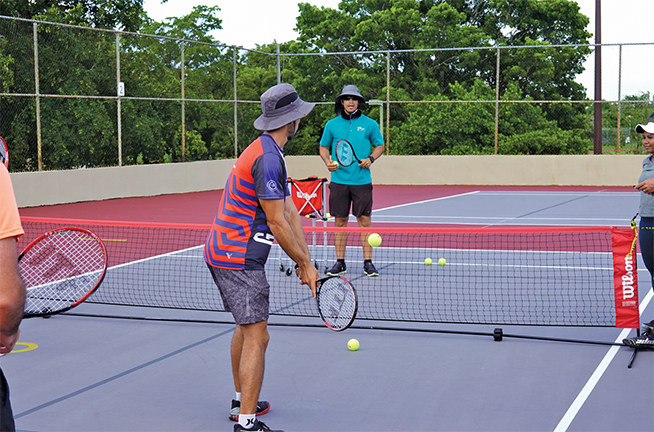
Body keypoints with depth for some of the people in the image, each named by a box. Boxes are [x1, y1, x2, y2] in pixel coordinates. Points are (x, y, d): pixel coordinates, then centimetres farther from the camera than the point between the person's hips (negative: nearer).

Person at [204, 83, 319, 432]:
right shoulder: (268, 158, -20)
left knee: (245, 328, 23)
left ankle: (242, 402, 37)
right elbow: (277, 223, -19)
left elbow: (289, 210, 12)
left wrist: (304, 261, 7)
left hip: (222, 254, 11)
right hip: (239, 259, -11)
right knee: (257, 338, -9)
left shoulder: (265, 152, 14)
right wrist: (304, 262, -7)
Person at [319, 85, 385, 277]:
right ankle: (340, 262, 12)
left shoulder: (369, 124, 3)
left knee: (364, 221, -1)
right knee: (340, 221, 4)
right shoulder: (332, 124, 6)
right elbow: (324, 146, 15)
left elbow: (380, 145, 12)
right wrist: (328, 162, -4)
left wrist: (371, 158, -7)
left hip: (362, 181, -1)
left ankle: (368, 263, 5)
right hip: (339, 180, 1)